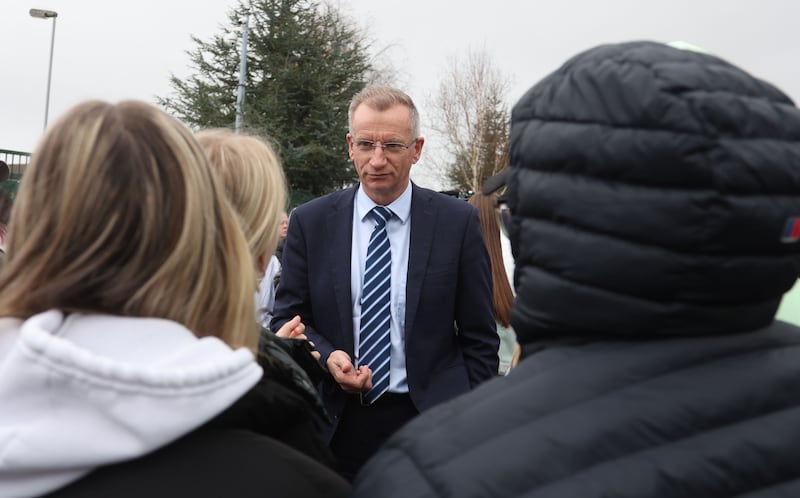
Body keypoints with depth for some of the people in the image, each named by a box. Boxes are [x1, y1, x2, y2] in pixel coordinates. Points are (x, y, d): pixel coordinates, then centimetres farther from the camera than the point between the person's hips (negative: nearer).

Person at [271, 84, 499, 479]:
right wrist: (326, 355, -16)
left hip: (429, 423, -1)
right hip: (337, 426, 1)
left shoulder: (458, 222, -5)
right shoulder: (310, 222, -1)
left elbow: (479, 338, -1)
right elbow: (287, 319, 4)